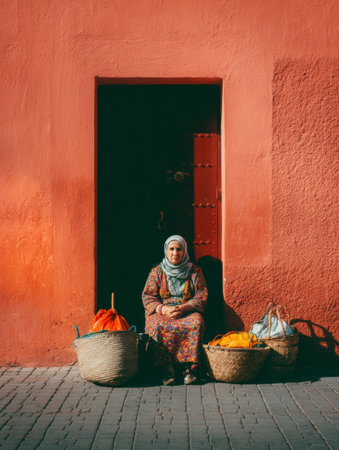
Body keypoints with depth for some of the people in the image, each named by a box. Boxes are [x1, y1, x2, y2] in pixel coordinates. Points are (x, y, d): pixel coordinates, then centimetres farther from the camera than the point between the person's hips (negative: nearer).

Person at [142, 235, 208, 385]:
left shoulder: (194, 271, 10)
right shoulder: (157, 272, 10)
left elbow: (202, 297, 3)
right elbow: (147, 296, 5)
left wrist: (183, 308, -15)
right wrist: (164, 309, -15)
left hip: (188, 312, 0)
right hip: (161, 312, 0)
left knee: (196, 324, -35)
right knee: (157, 326, -35)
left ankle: (189, 367, -32)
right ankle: (167, 367, -33)